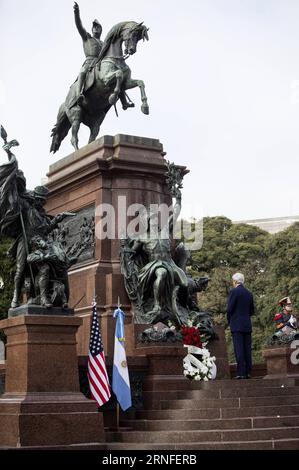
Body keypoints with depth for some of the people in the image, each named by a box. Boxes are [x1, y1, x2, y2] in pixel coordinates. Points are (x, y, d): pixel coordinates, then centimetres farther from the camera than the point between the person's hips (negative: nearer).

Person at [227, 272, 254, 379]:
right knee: (247, 349, 6)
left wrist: (229, 321, 5)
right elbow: (252, 311, 17)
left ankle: (241, 373, -12)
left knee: (239, 349, -8)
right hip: (247, 325, 6)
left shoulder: (234, 291, -7)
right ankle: (248, 372, 5)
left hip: (237, 325, -6)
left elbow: (229, 309, -9)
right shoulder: (249, 293, 13)